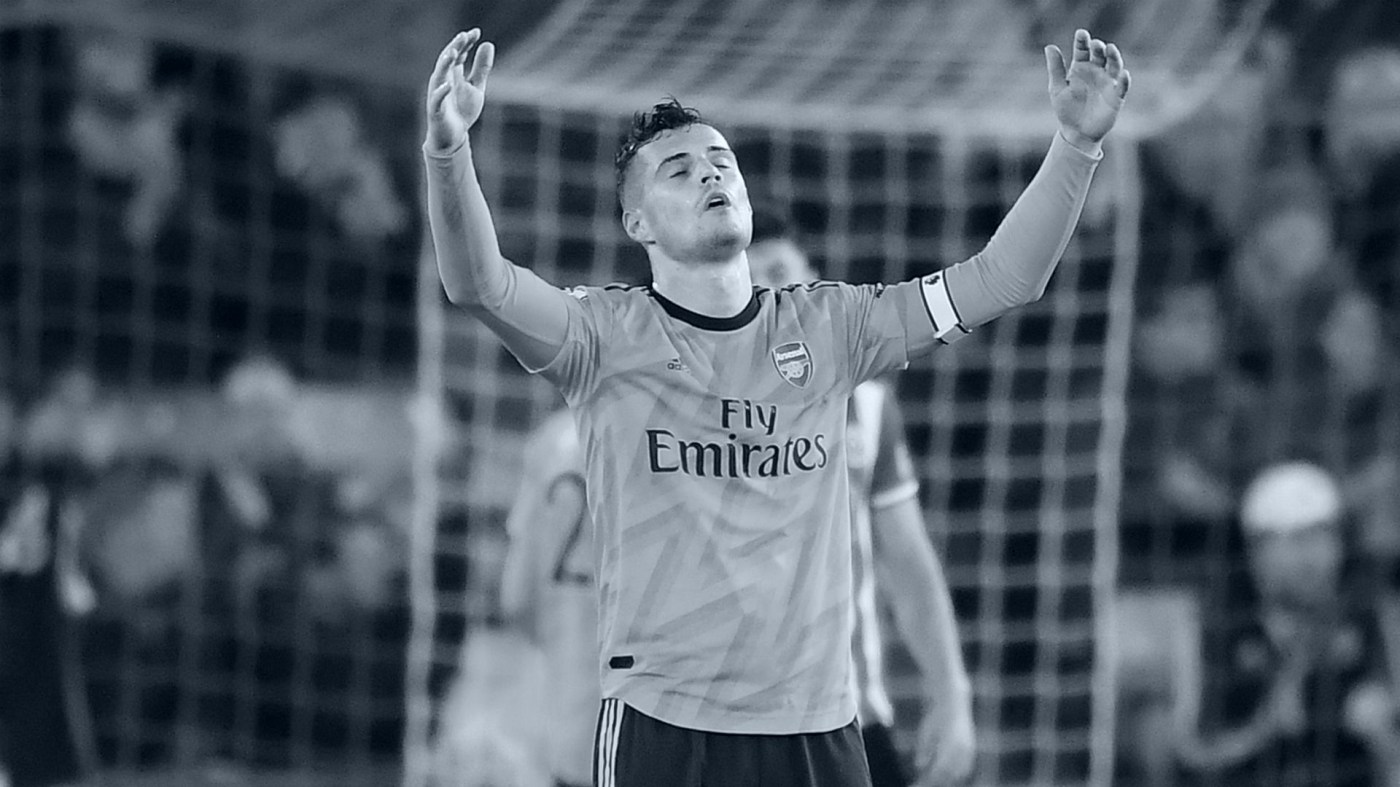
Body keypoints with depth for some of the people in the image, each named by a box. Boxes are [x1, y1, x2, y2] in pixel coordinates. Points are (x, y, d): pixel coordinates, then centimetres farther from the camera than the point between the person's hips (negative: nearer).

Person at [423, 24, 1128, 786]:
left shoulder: (827, 328, 9)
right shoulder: (609, 336, -1)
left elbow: (1005, 277, 7)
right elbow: (479, 284, -18)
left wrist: (1077, 143, -5)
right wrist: (447, 151, -36)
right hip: (661, 726, -3)